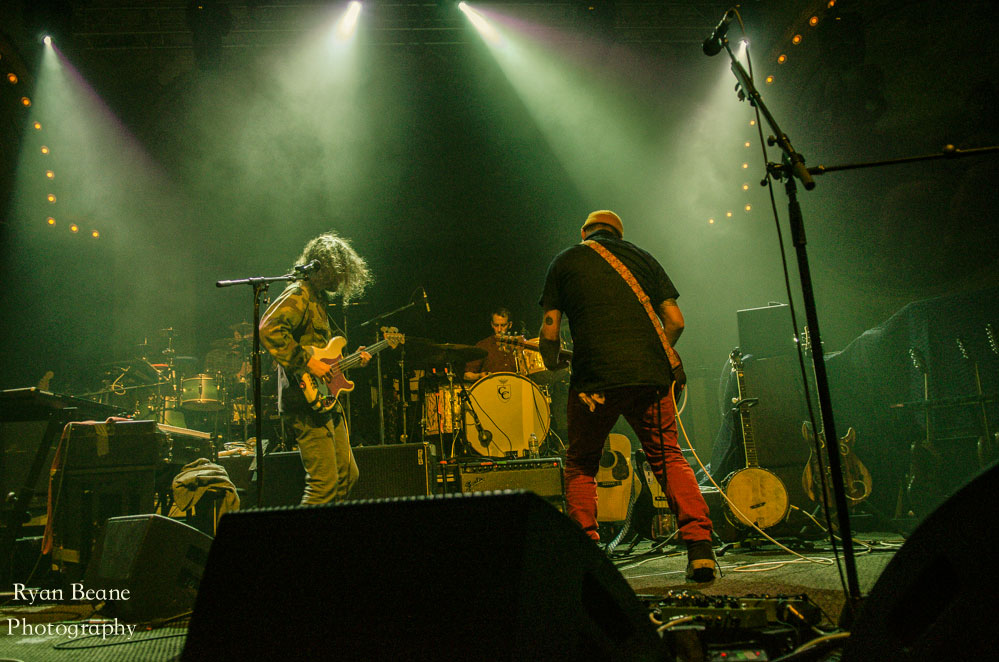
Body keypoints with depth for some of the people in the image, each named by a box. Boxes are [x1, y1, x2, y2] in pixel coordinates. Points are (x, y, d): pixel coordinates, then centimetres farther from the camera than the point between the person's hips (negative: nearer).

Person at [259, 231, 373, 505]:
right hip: (306, 403, -10)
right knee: (325, 484, -11)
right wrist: (307, 362, -26)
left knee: (347, 475, 14)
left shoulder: (319, 298, 21)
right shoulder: (298, 295, -9)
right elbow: (268, 329, -27)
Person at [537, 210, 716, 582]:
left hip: (594, 379, -2)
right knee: (668, 457, 15)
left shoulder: (565, 261, 14)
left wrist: (551, 366, 26)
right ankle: (700, 547, 4)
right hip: (650, 375, 2)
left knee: (581, 466, 15)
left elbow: (549, 332, 7)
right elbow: (675, 321, 13)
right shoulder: (643, 258, 21)